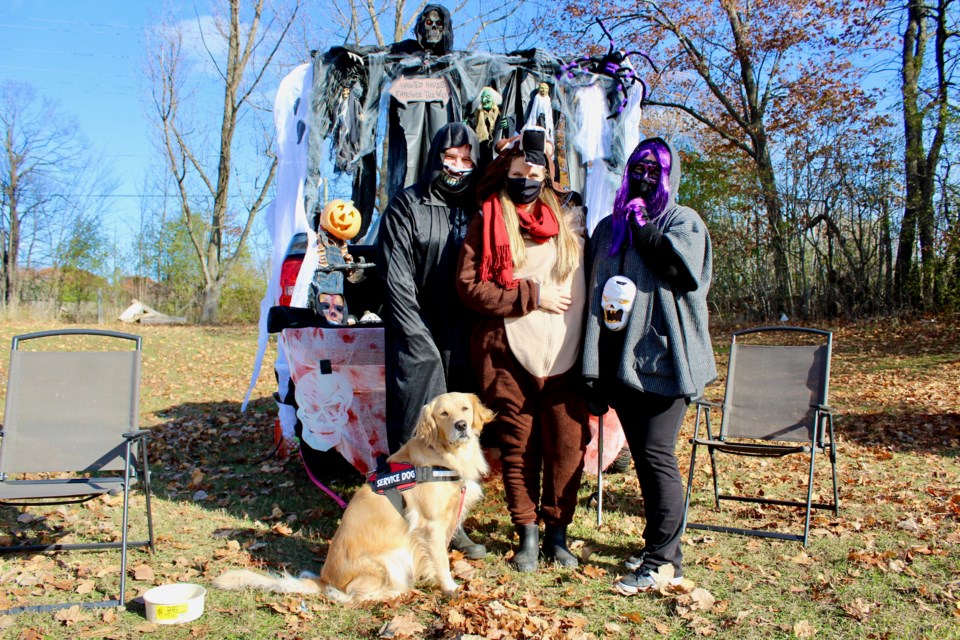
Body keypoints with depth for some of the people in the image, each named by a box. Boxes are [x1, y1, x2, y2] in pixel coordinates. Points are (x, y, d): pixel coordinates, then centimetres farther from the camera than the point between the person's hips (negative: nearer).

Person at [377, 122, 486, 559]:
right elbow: (396, 279, -6)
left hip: (464, 342, 4)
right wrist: (420, 340, -12)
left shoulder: (478, 210, 12)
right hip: (417, 341, -4)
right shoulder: (407, 206, 0)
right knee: (416, 434, -4)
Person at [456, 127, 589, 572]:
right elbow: (469, 285, -5)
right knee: (518, 447, 4)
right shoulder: (487, 224, 5)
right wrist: (531, 296, -9)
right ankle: (527, 533, 19)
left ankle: (557, 531, 18)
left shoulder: (570, 218, 12)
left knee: (568, 447, 1)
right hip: (510, 356, -2)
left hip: (565, 356, 2)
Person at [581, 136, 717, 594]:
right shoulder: (609, 227, 18)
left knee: (657, 454, -9)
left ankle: (663, 559, -3)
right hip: (618, 360, 5)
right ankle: (658, 541, 24)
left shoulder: (683, 222, 4)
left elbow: (688, 271, -16)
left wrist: (645, 228, -9)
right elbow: (592, 289, 18)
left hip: (663, 358, -5)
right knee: (641, 456, 12)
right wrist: (594, 367, 13)